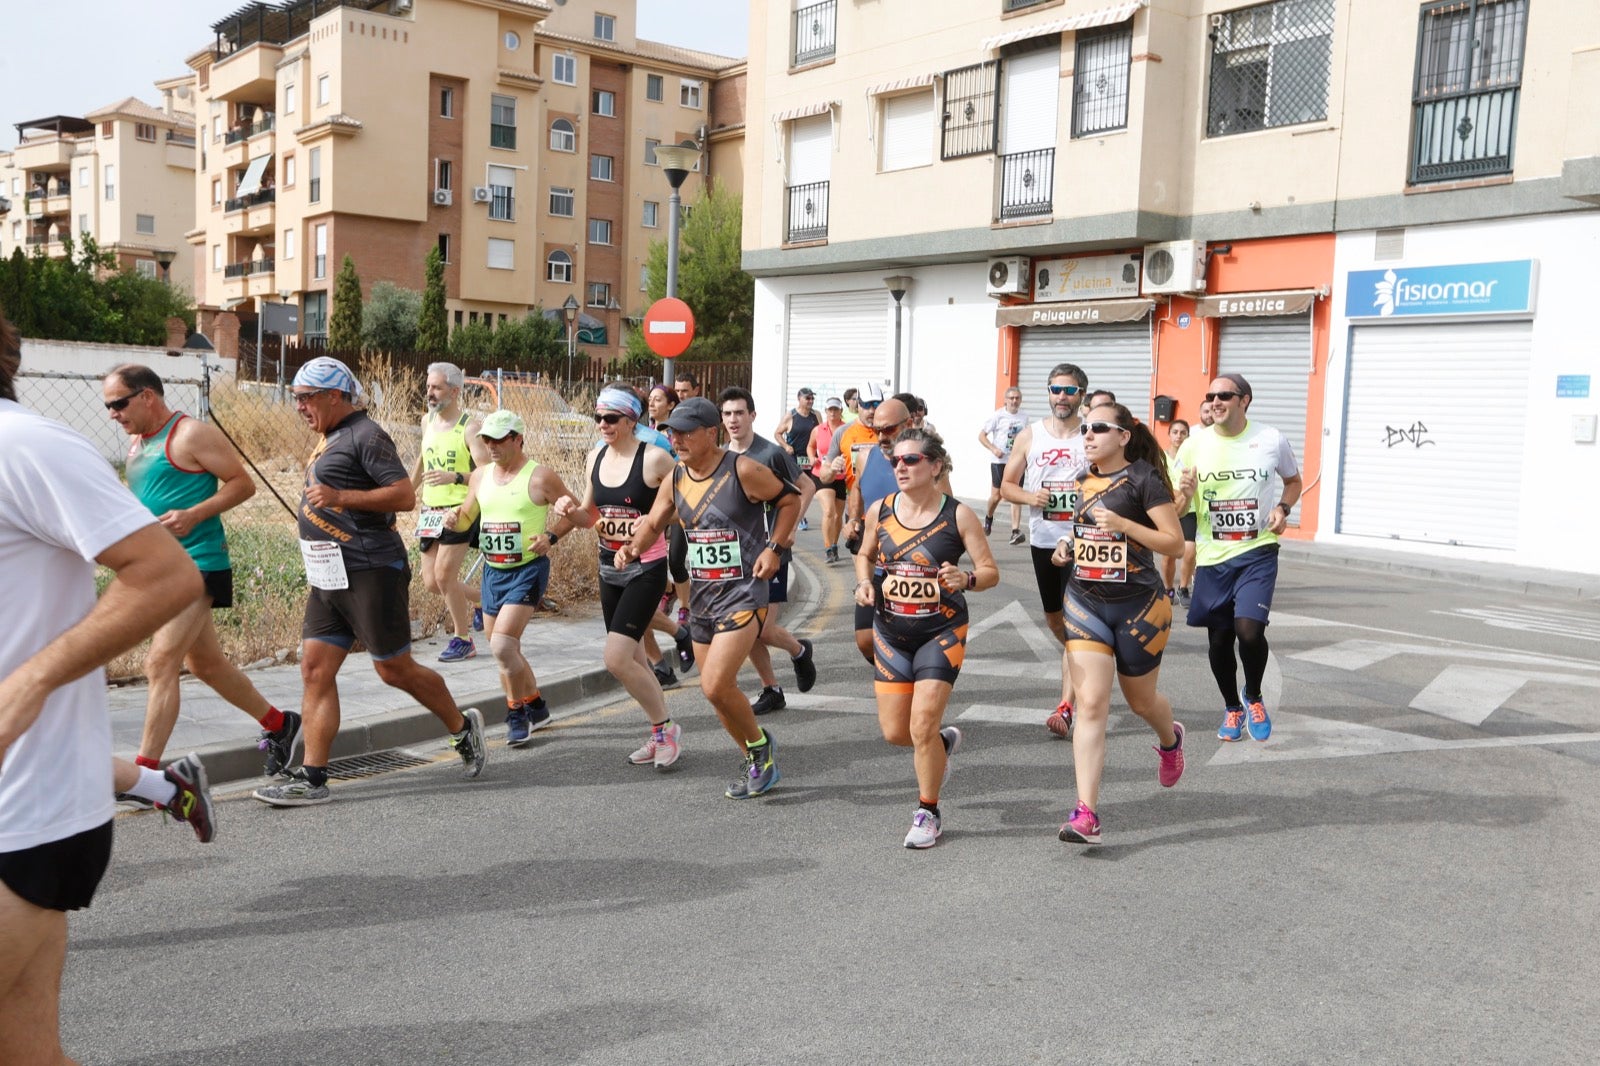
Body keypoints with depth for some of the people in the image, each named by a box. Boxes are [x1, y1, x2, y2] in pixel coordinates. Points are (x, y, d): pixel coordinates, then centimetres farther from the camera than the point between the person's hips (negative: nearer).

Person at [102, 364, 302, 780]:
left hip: (197, 563, -10)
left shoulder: (192, 434, -10)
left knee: (160, 663, -15)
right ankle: (279, 724, 31)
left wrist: (193, 516, -23)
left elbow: (243, 483, -12)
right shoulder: (137, 444, 16)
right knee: (206, 664, 16)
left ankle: (145, 773, -12)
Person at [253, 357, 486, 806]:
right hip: (328, 578, 9)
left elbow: (405, 495, -20)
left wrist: (339, 497, -24)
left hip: (370, 571, -9)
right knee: (315, 670, 2)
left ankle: (463, 726, 22)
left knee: (394, 669, 0)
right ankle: (311, 778, 4)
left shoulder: (365, 435, -11)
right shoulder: (330, 438, 18)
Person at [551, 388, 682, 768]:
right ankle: (660, 736, 29)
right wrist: (570, 509, -6)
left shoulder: (655, 458, -14)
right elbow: (590, 517, 14)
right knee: (632, 659, 13)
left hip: (646, 568, -7)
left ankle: (666, 727, 5)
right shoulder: (597, 457, 6)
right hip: (610, 568, 7)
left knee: (616, 659, -15)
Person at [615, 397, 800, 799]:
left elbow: (790, 498, -1)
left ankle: (761, 743, 9)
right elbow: (653, 524, 13)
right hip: (701, 594, 7)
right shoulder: (676, 476, 5)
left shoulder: (743, 471, -13)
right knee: (721, 691, 12)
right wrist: (633, 547, -8)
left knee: (714, 686, -18)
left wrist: (774, 547, -9)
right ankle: (757, 765, 31)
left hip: (742, 592, -7)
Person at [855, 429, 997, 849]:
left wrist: (965, 579, -28)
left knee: (922, 726, -9)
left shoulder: (958, 514, -11)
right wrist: (864, 582, -5)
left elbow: (991, 571, -7)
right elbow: (865, 555, 16)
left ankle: (928, 813, 14)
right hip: (891, 632, 4)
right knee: (894, 731, 6)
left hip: (942, 632, -4)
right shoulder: (880, 511, -2)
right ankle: (943, 742, 41)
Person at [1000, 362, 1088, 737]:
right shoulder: (1029, 436, 4)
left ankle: (1065, 706, -13)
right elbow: (1007, 485, 8)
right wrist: (1029, 496, -13)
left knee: (1074, 618, -13)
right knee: (1054, 619, 17)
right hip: (1042, 540, 4)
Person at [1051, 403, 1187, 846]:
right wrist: (1069, 545, 6)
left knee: (1140, 700, 16)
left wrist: (1122, 524, -24)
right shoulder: (1085, 481, 8)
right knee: (1091, 703, -9)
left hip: (1138, 606, -4)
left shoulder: (1143, 477, -10)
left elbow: (1174, 541, -13)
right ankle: (1086, 814, -13)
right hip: (1085, 602, 4)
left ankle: (1170, 740, 54)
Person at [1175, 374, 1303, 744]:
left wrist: (1283, 508, -5)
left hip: (1257, 552, -1)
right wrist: (1185, 495, -21)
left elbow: (1293, 481, 15)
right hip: (1212, 557, 2)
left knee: (1249, 630, -17)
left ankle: (1253, 697, 13)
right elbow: (1175, 509, 3)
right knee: (1219, 638, 8)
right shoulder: (1193, 446, -3)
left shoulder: (1272, 440, -3)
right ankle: (1232, 708, 32)